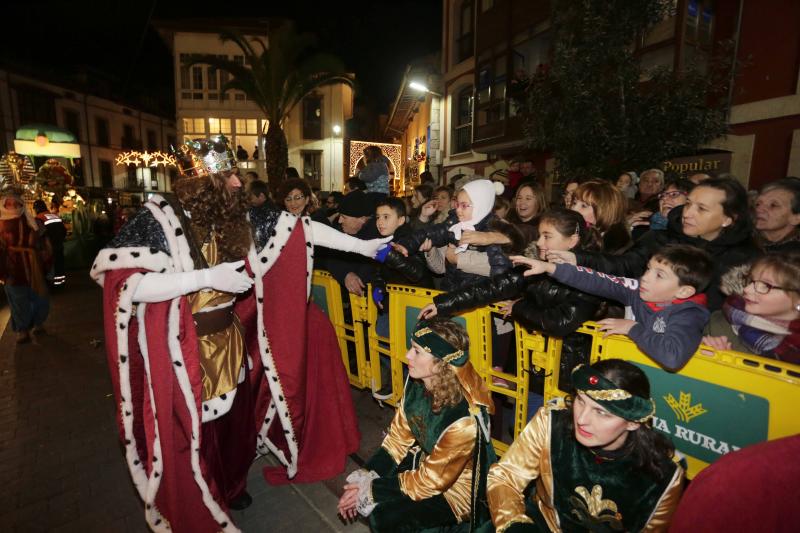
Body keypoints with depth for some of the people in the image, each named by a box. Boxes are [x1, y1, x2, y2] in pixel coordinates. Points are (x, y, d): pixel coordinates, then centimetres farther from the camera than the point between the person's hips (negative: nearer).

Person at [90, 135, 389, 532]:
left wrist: (361, 245, -2)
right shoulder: (157, 219, -16)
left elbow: (295, 226, -2)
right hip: (181, 349, -5)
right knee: (188, 429, 11)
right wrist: (207, 277, -28)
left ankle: (232, 484, 48)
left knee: (235, 416, 19)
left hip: (231, 338, 5)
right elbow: (124, 283, -24)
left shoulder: (238, 216, -2)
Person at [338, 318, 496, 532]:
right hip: (424, 461, 6)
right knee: (359, 483, -4)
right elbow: (398, 438, -3)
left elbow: (429, 481, -24)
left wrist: (372, 489, -18)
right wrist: (365, 476, -12)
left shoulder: (464, 420, -34)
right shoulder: (416, 384, -15)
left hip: (456, 489, -6)